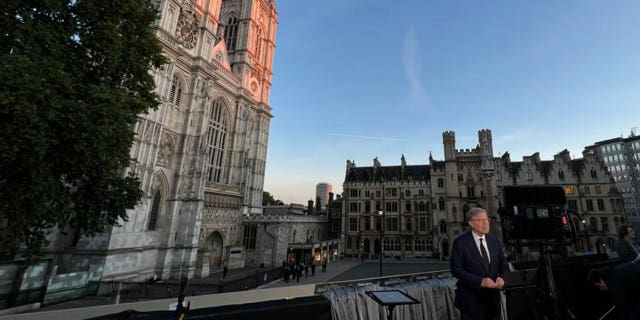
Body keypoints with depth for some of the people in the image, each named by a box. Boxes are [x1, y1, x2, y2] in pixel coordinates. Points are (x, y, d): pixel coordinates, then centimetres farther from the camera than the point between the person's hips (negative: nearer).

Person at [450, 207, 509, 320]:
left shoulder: (494, 240, 6)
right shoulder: (460, 242, -12)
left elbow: (503, 264, 11)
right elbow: (456, 269, -16)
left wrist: (502, 277, -9)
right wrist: (480, 281, -23)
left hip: (493, 298, 5)